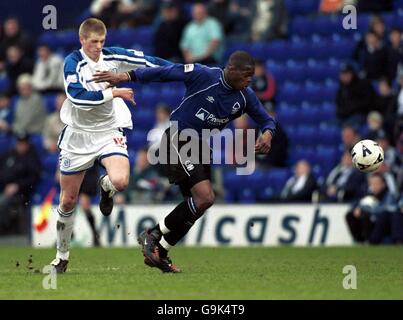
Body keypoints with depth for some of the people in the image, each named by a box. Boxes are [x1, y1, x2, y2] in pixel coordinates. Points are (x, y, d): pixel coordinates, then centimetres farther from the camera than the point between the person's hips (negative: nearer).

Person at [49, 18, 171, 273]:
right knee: (68, 201, 5)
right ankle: (62, 255, 24)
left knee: (120, 181, -28)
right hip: (78, 135, -1)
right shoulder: (73, 62, -13)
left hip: (109, 132, 1)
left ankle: (106, 186, 11)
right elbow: (79, 98, -25)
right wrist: (113, 93, -23)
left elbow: (145, 61, 6)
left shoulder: (112, 56, -3)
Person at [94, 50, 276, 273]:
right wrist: (126, 77, -13)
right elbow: (165, 72, -12)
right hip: (177, 140, -8)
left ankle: (159, 254, 20)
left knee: (197, 204, 8)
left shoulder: (245, 97, 0)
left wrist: (267, 134, -15)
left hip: (199, 146, 8)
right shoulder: (203, 75, -18)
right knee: (205, 197, -21)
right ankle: (153, 236, -7)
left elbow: (267, 120, 10)